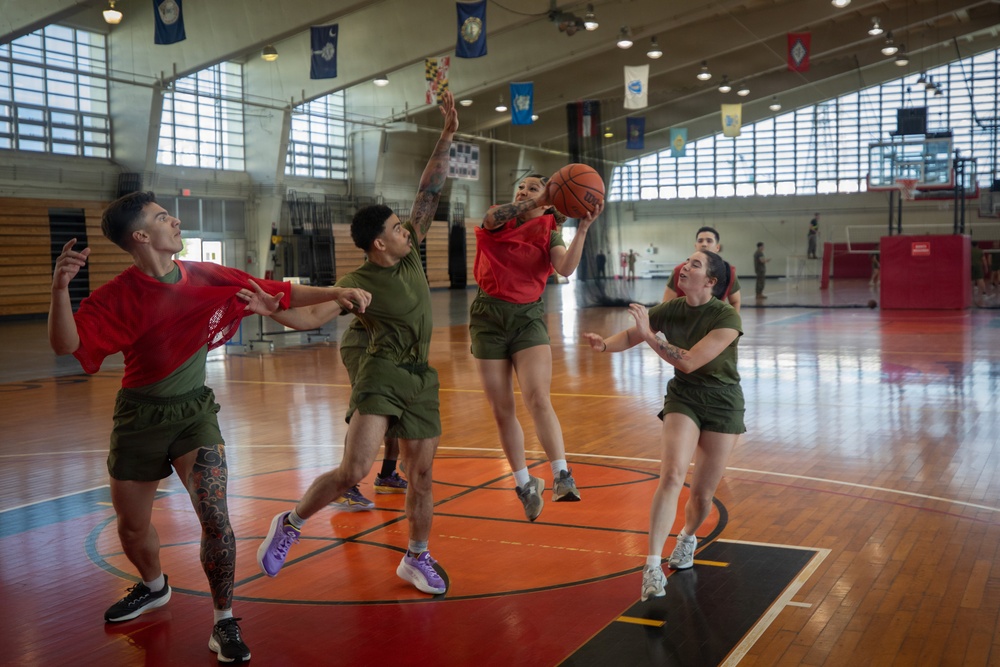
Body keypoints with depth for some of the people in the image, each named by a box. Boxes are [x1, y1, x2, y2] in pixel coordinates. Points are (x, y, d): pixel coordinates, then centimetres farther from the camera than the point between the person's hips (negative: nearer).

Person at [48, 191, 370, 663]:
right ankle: (153, 587, 47)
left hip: (194, 412, 0)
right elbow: (66, 345, -23)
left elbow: (279, 294, -1)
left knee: (214, 516, -16)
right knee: (132, 523, 15)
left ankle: (225, 623, 0)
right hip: (140, 416, 0)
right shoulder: (120, 295, -13)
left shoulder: (206, 278, -6)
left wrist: (336, 293, -8)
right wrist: (60, 288, -38)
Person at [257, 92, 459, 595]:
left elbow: (430, 191, 3)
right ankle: (290, 524, 7)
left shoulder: (410, 252, 4)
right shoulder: (358, 283, -10)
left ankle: (416, 558, 26)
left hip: (420, 378, 6)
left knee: (422, 474, 8)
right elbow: (310, 316, -18)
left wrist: (447, 136, -1)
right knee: (354, 469, -17)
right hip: (382, 375, -5)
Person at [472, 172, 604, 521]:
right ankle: (525, 483, 17)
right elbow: (493, 216, -20)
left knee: (538, 398, -21)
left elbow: (566, 268, -16)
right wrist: (537, 204, -27)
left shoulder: (548, 232, 3)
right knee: (501, 409, 4)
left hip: (528, 316, -1)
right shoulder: (499, 221, 6)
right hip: (489, 317, 2)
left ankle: (563, 477, -24)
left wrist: (583, 229, -28)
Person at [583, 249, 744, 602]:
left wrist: (649, 335, -29)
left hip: (722, 404, -2)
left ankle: (688, 537, 41)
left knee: (702, 494, 5)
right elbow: (630, 335, 4)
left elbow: (689, 361, -28)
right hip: (682, 398, 2)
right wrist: (605, 344, -17)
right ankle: (652, 565, -19)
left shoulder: (727, 318, -21)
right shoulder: (669, 310, -6)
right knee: (672, 475, -20)